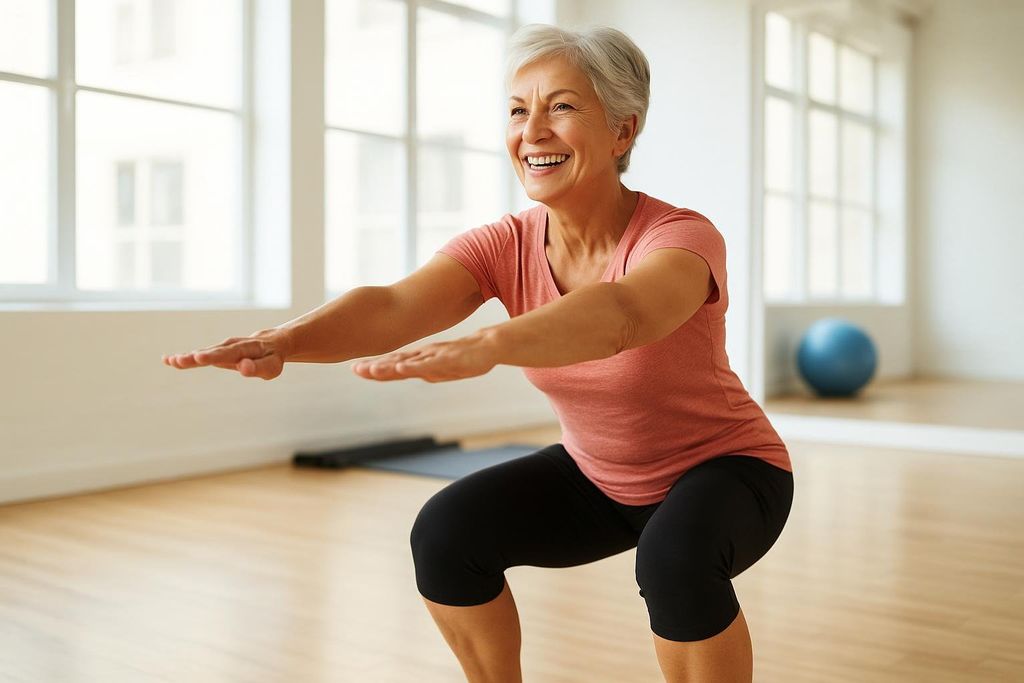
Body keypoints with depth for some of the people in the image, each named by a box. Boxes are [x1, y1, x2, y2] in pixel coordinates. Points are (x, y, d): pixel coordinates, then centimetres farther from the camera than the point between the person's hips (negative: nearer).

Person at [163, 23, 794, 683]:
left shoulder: (682, 237, -27)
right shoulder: (505, 246, -15)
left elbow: (619, 316, -51)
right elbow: (389, 307, -33)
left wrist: (485, 345, -69)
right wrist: (283, 339, -52)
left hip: (725, 471, -4)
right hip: (598, 476, 4)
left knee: (675, 554, -35)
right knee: (446, 531, -15)